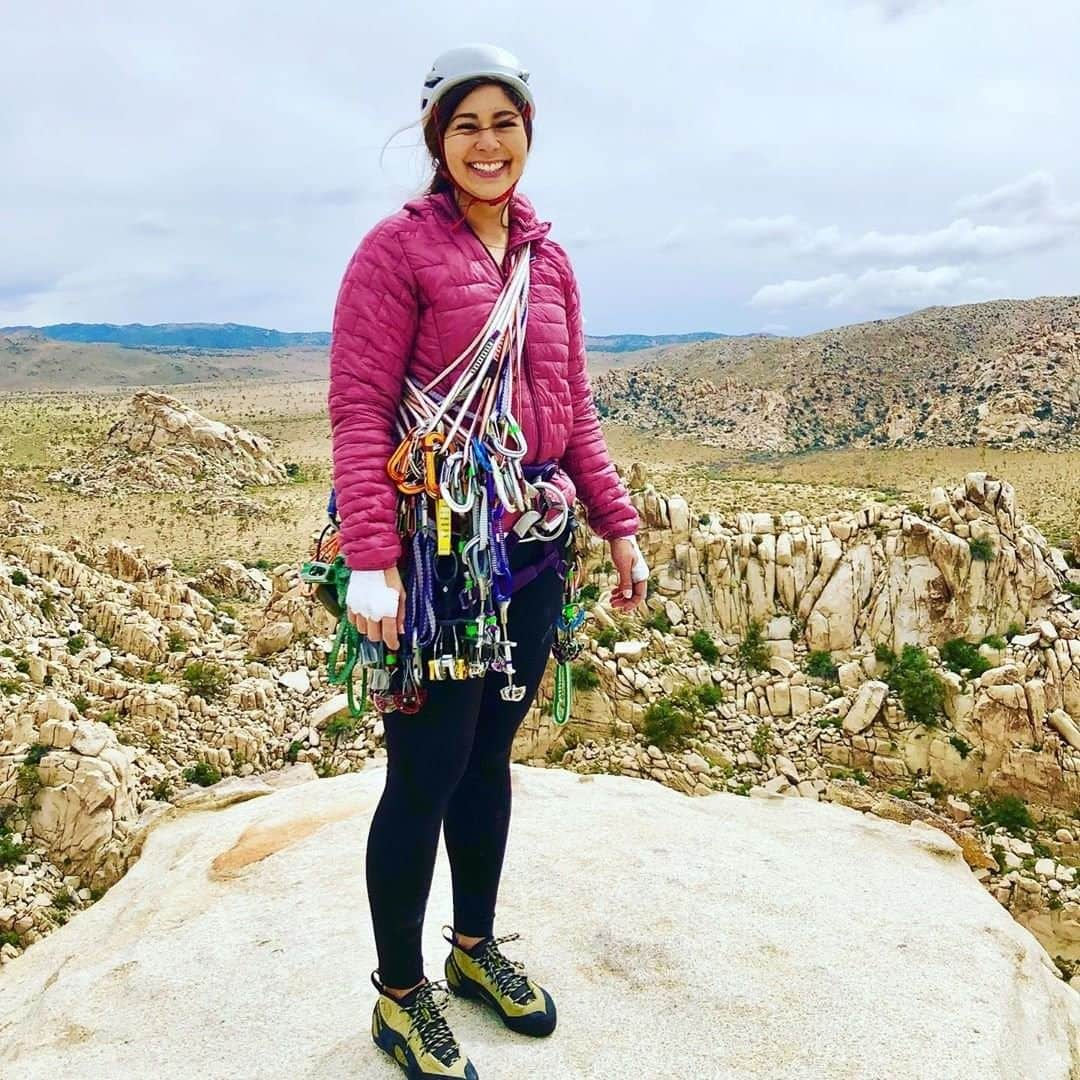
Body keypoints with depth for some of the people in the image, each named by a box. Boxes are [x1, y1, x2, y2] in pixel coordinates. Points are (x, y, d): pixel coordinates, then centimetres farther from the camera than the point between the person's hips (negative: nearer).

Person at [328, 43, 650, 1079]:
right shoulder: (397, 246, -5)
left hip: (533, 547, 6)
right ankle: (400, 995, 25)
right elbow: (358, 410, -12)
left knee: (490, 755, 17)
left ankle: (475, 947, 37)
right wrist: (369, 562, -20)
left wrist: (618, 523, 10)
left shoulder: (547, 256, 14)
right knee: (426, 773, 3)